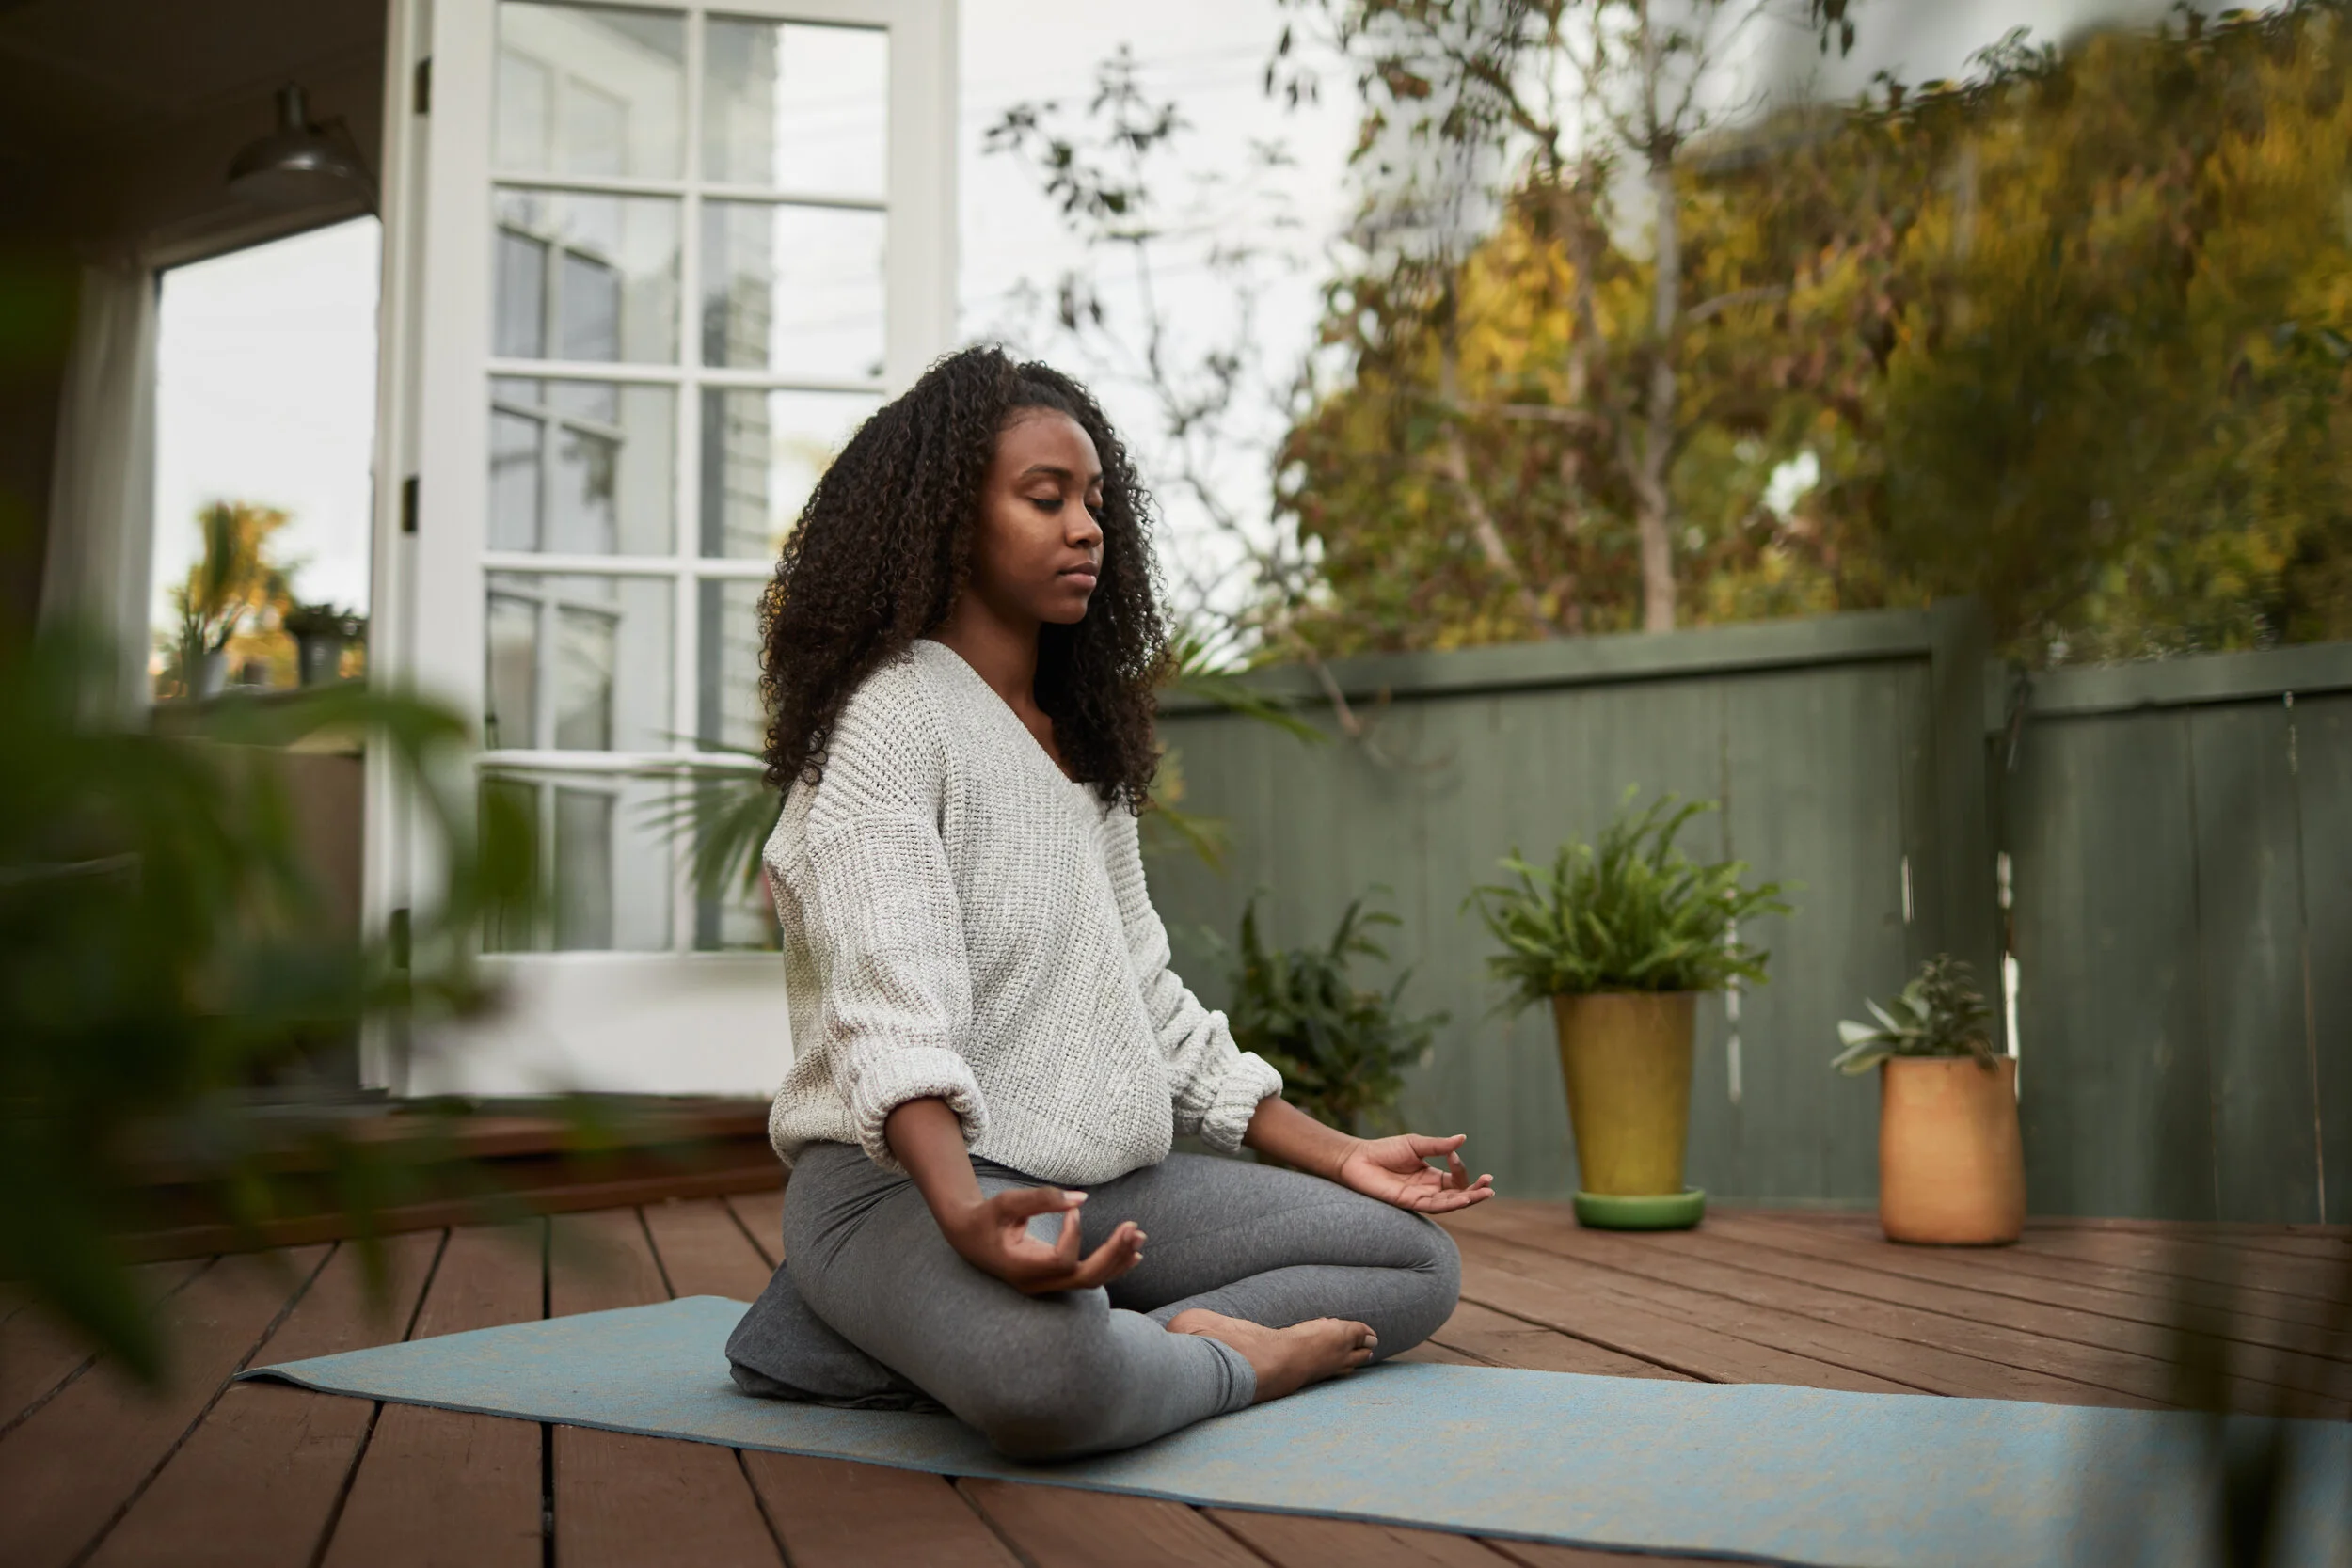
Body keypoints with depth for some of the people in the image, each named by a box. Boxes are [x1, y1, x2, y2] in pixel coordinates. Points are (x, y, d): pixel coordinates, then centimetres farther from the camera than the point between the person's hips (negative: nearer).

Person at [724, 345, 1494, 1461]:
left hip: (1103, 1181, 10)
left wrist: (1335, 1155, 15)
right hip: (905, 1176, -9)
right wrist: (964, 1215, -40)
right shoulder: (893, 713, -8)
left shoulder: (1087, 738, 18)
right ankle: (1234, 1356, -7)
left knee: (1419, 1262, 0)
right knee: (1053, 1377, -42)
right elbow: (889, 1011, -22)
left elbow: (1146, 1002, 20)